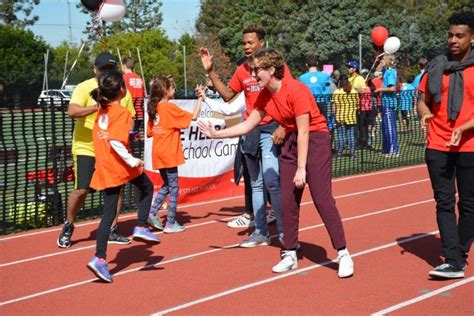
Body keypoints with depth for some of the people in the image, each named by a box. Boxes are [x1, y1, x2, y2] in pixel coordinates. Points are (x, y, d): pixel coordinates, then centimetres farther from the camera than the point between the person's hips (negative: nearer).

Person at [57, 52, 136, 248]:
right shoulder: (84, 88, -10)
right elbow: (72, 111, -27)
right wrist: (97, 107, -38)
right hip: (86, 148, -5)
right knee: (82, 189, -9)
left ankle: (112, 231, 20)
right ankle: (68, 227, 16)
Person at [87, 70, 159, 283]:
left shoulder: (102, 112, 13)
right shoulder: (122, 113, -11)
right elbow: (115, 141, -23)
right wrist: (131, 160, -19)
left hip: (103, 168, 7)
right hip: (120, 167, -7)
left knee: (109, 213, 7)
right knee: (147, 187, 20)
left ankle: (100, 258, 1)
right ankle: (141, 227, 12)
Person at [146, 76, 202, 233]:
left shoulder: (154, 109, 8)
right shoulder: (170, 107, -13)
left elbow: (149, 133, 11)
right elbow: (193, 116, -14)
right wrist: (200, 99, -5)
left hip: (158, 154, 7)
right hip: (168, 154, -7)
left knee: (166, 185, 21)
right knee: (173, 188, 3)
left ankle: (152, 213, 12)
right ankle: (171, 223, 6)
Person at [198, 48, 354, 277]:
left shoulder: (296, 91, -21)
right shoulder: (265, 95, 2)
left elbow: (304, 131, -20)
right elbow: (247, 125, 12)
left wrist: (301, 169, -19)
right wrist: (216, 134, 7)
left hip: (314, 138, -7)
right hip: (291, 141, 8)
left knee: (322, 198, -12)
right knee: (287, 200, 3)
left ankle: (343, 254, -5)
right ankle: (290, 255, 13)